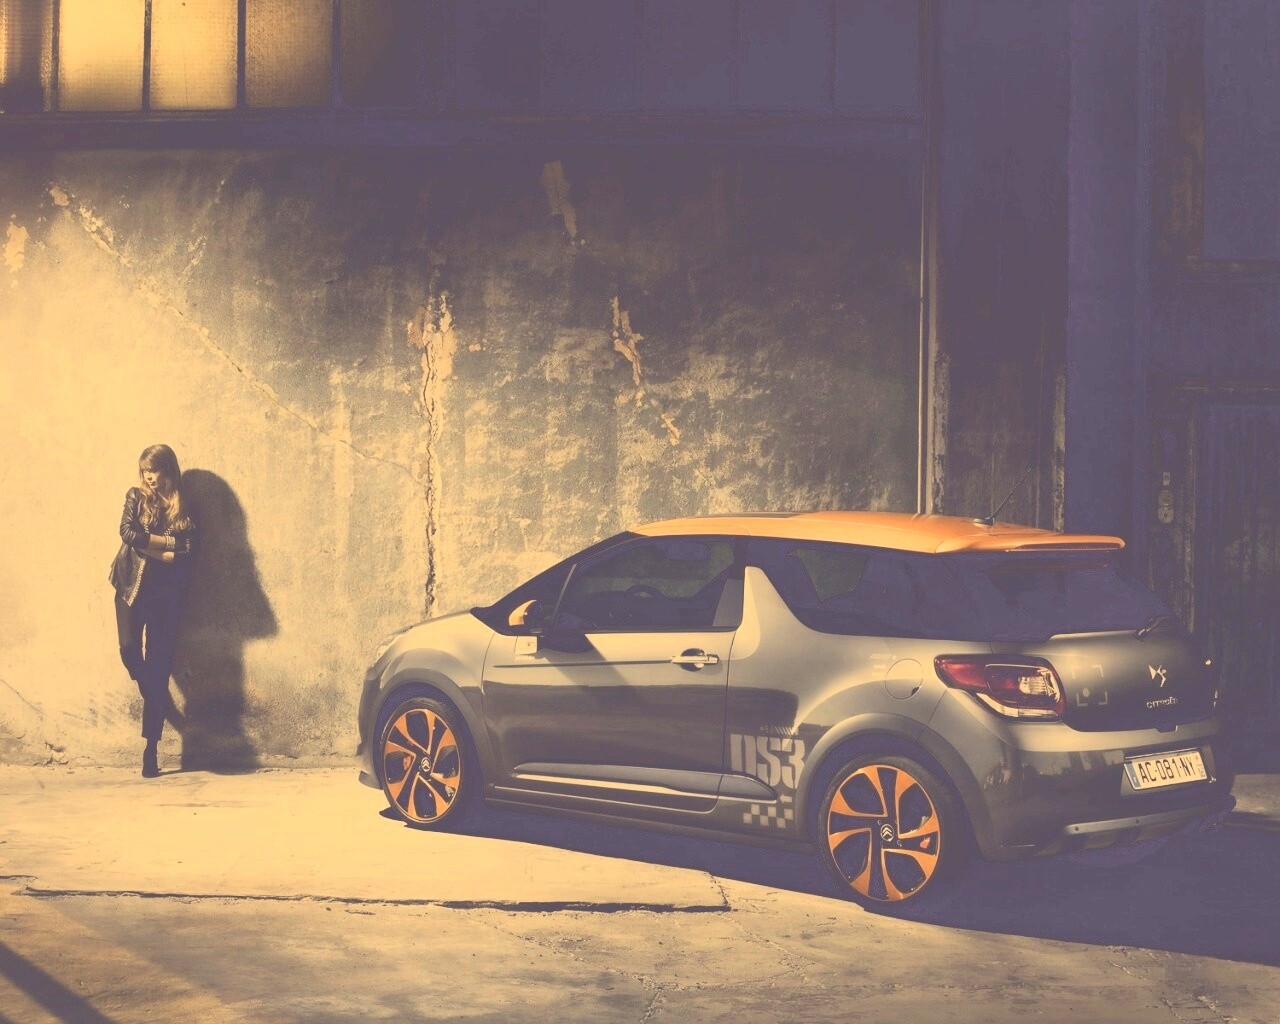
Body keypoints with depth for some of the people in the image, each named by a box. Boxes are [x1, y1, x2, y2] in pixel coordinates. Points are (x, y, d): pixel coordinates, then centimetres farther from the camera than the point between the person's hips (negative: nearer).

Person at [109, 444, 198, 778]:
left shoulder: (181, 510, 8)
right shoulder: (135, 497, 8)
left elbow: (187, 550, -6)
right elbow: (127, 533, -9)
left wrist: (146, 545, -10)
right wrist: (167, 543, -9)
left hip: (164, 592, 0)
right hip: (131, 585, 0)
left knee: (158, 668, -2)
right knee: (129, 651, -20)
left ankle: (151, 750, 1)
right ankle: (152, 696, 16)